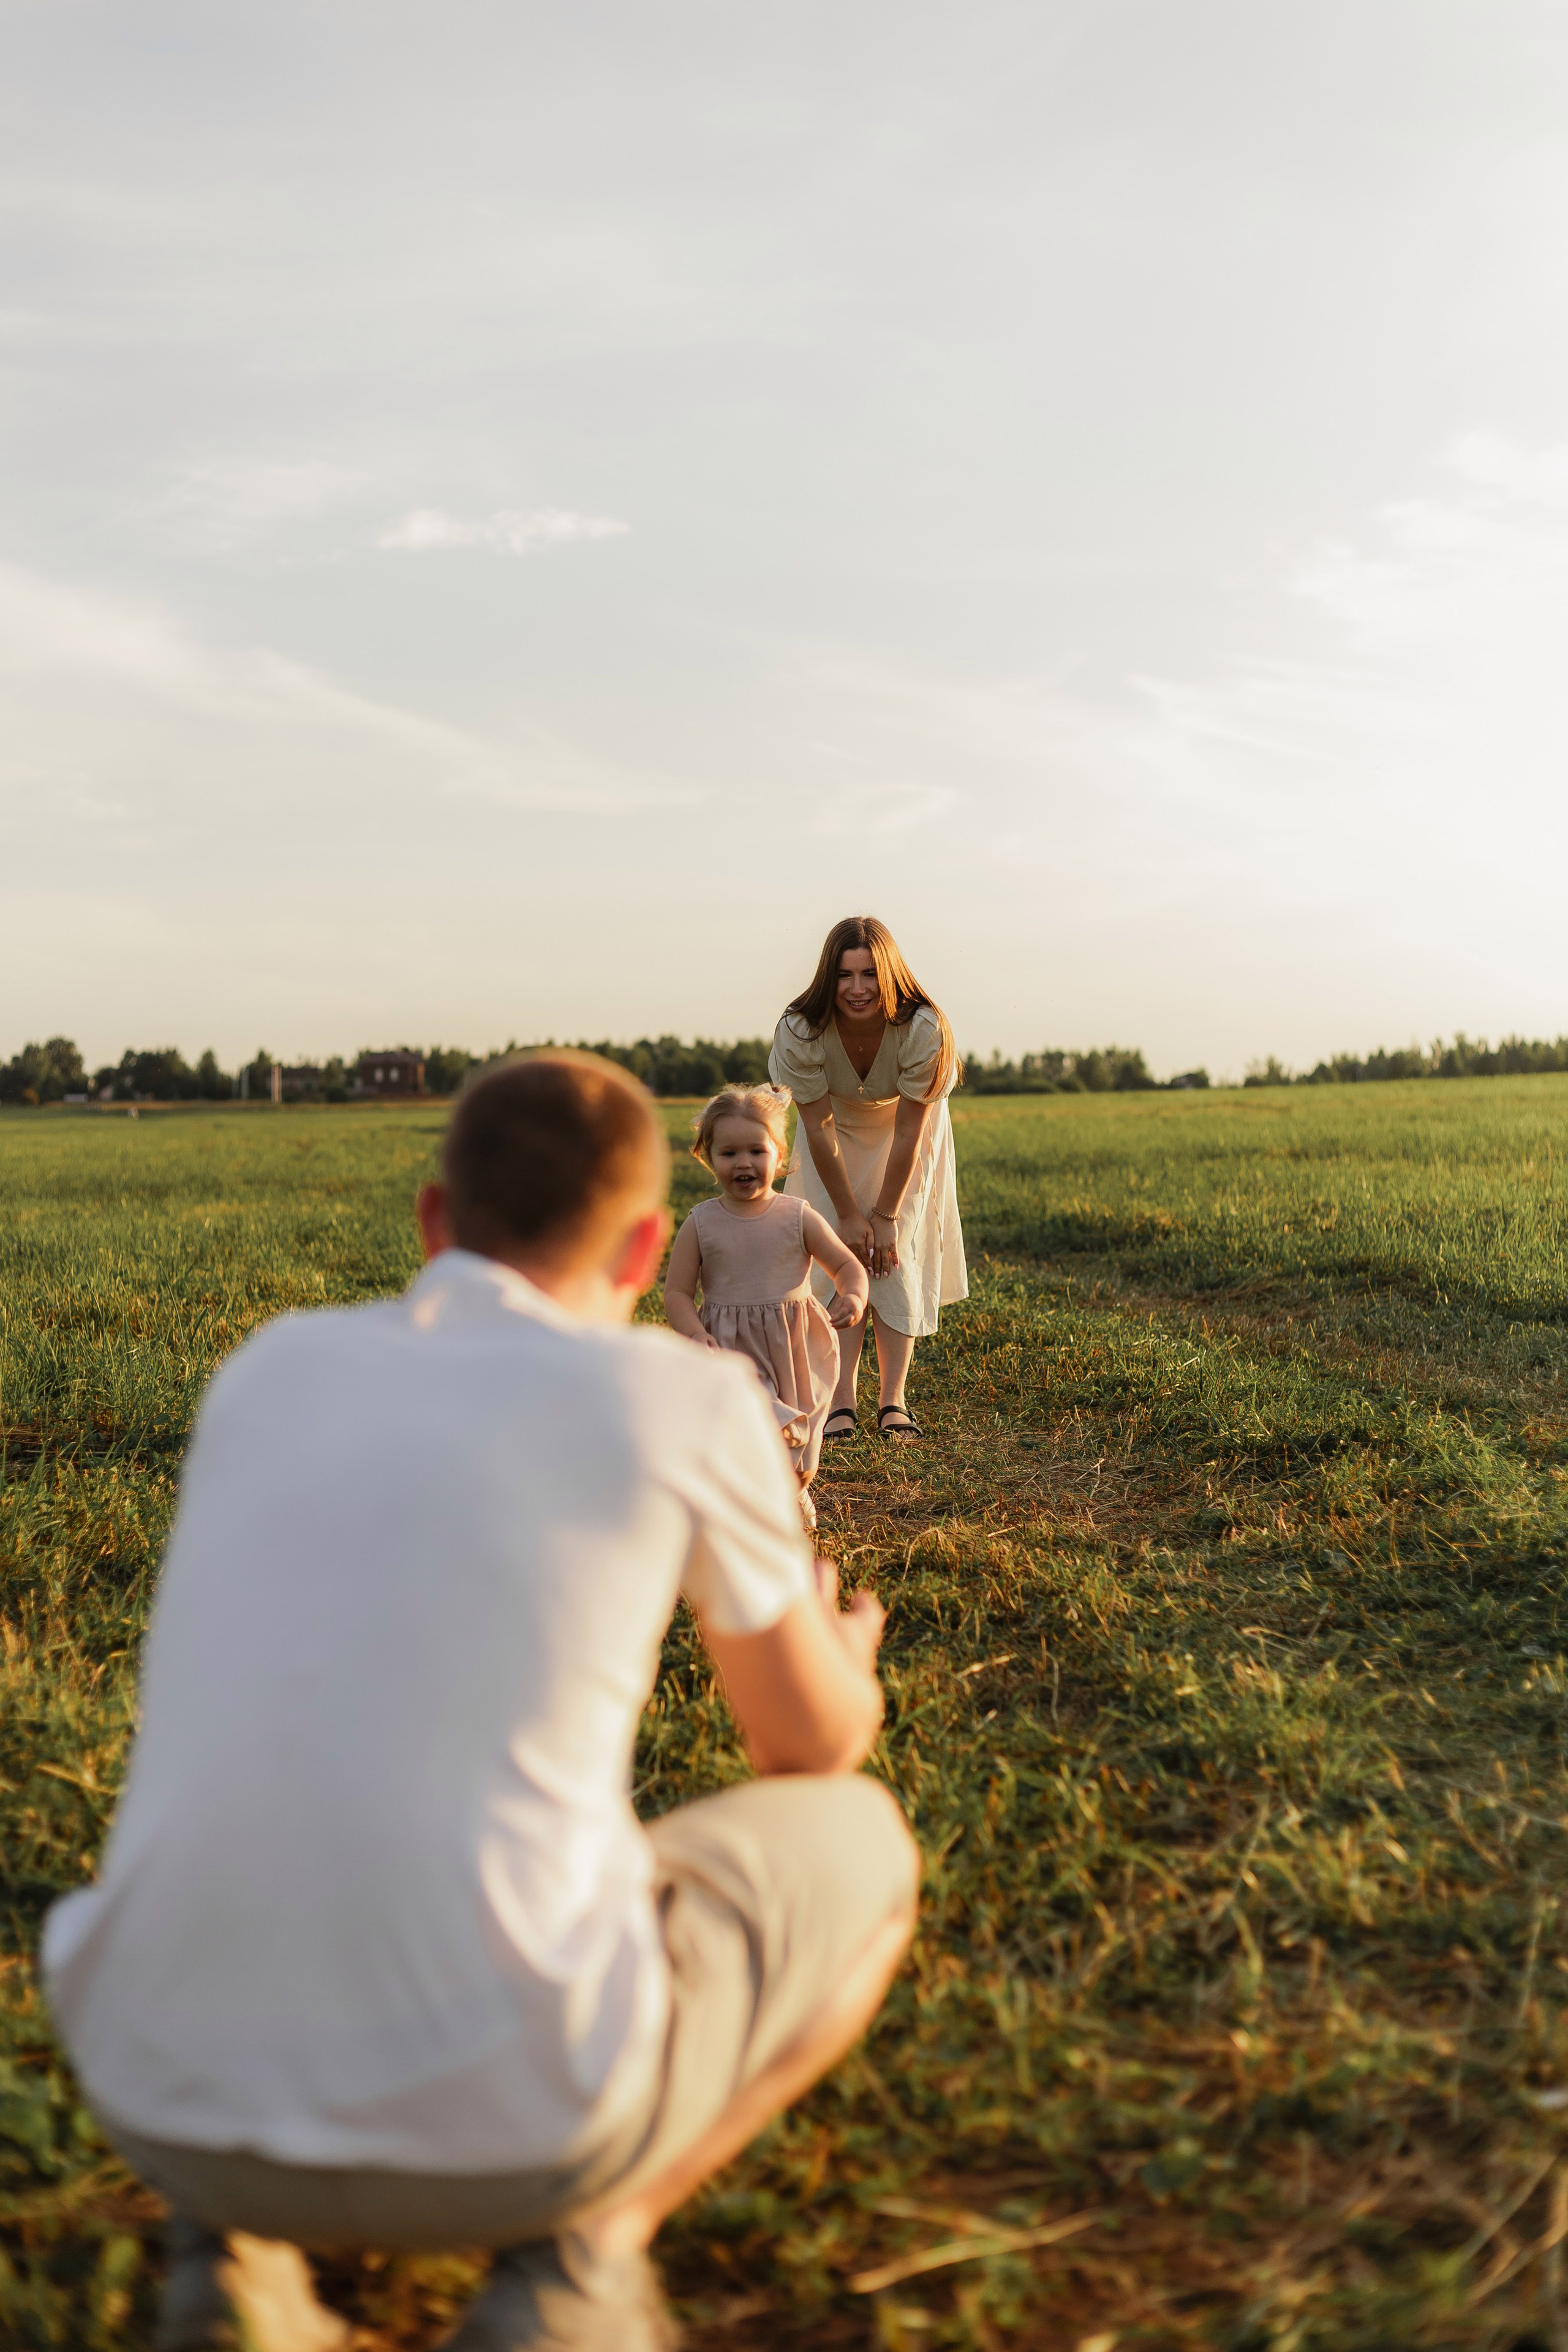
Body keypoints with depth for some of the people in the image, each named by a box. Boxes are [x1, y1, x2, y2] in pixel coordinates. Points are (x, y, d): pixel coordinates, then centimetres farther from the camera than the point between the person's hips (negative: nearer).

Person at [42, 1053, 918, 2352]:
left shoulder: (269, 1366, 11)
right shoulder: (689, 1395, -1)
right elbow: (815, 1747, 15)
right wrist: (840, 1666, 41)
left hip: (174, 2082, 4)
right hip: (509, 2099, -3)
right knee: (852, 1853, 24)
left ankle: (231, 2237, 15)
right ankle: (577, 2247, 6)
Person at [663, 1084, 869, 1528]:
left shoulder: (798, 1218, -5)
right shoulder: (701, 1224, -6)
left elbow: (846, 1265, 1)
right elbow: (677, 1292, -4)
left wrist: (854, 1296, -22)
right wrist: (694, 1333, -23)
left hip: (794, 1353, 1)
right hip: (728, 1349, -1)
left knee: (795, 1432, 14)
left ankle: (795, 1490, 44)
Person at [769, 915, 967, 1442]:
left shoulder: (922, 1030, -34)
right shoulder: (801, 1032, -30)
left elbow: (910, 1130, -26)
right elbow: (819, 1128, -21)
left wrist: (886, 1215, -20)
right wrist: (848, 1214, -17)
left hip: (903, 1136, -1)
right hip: (837, 1136, 1)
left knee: (896, 1255, -10)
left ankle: (893, 1400, -7)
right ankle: (842, 1402, -11)